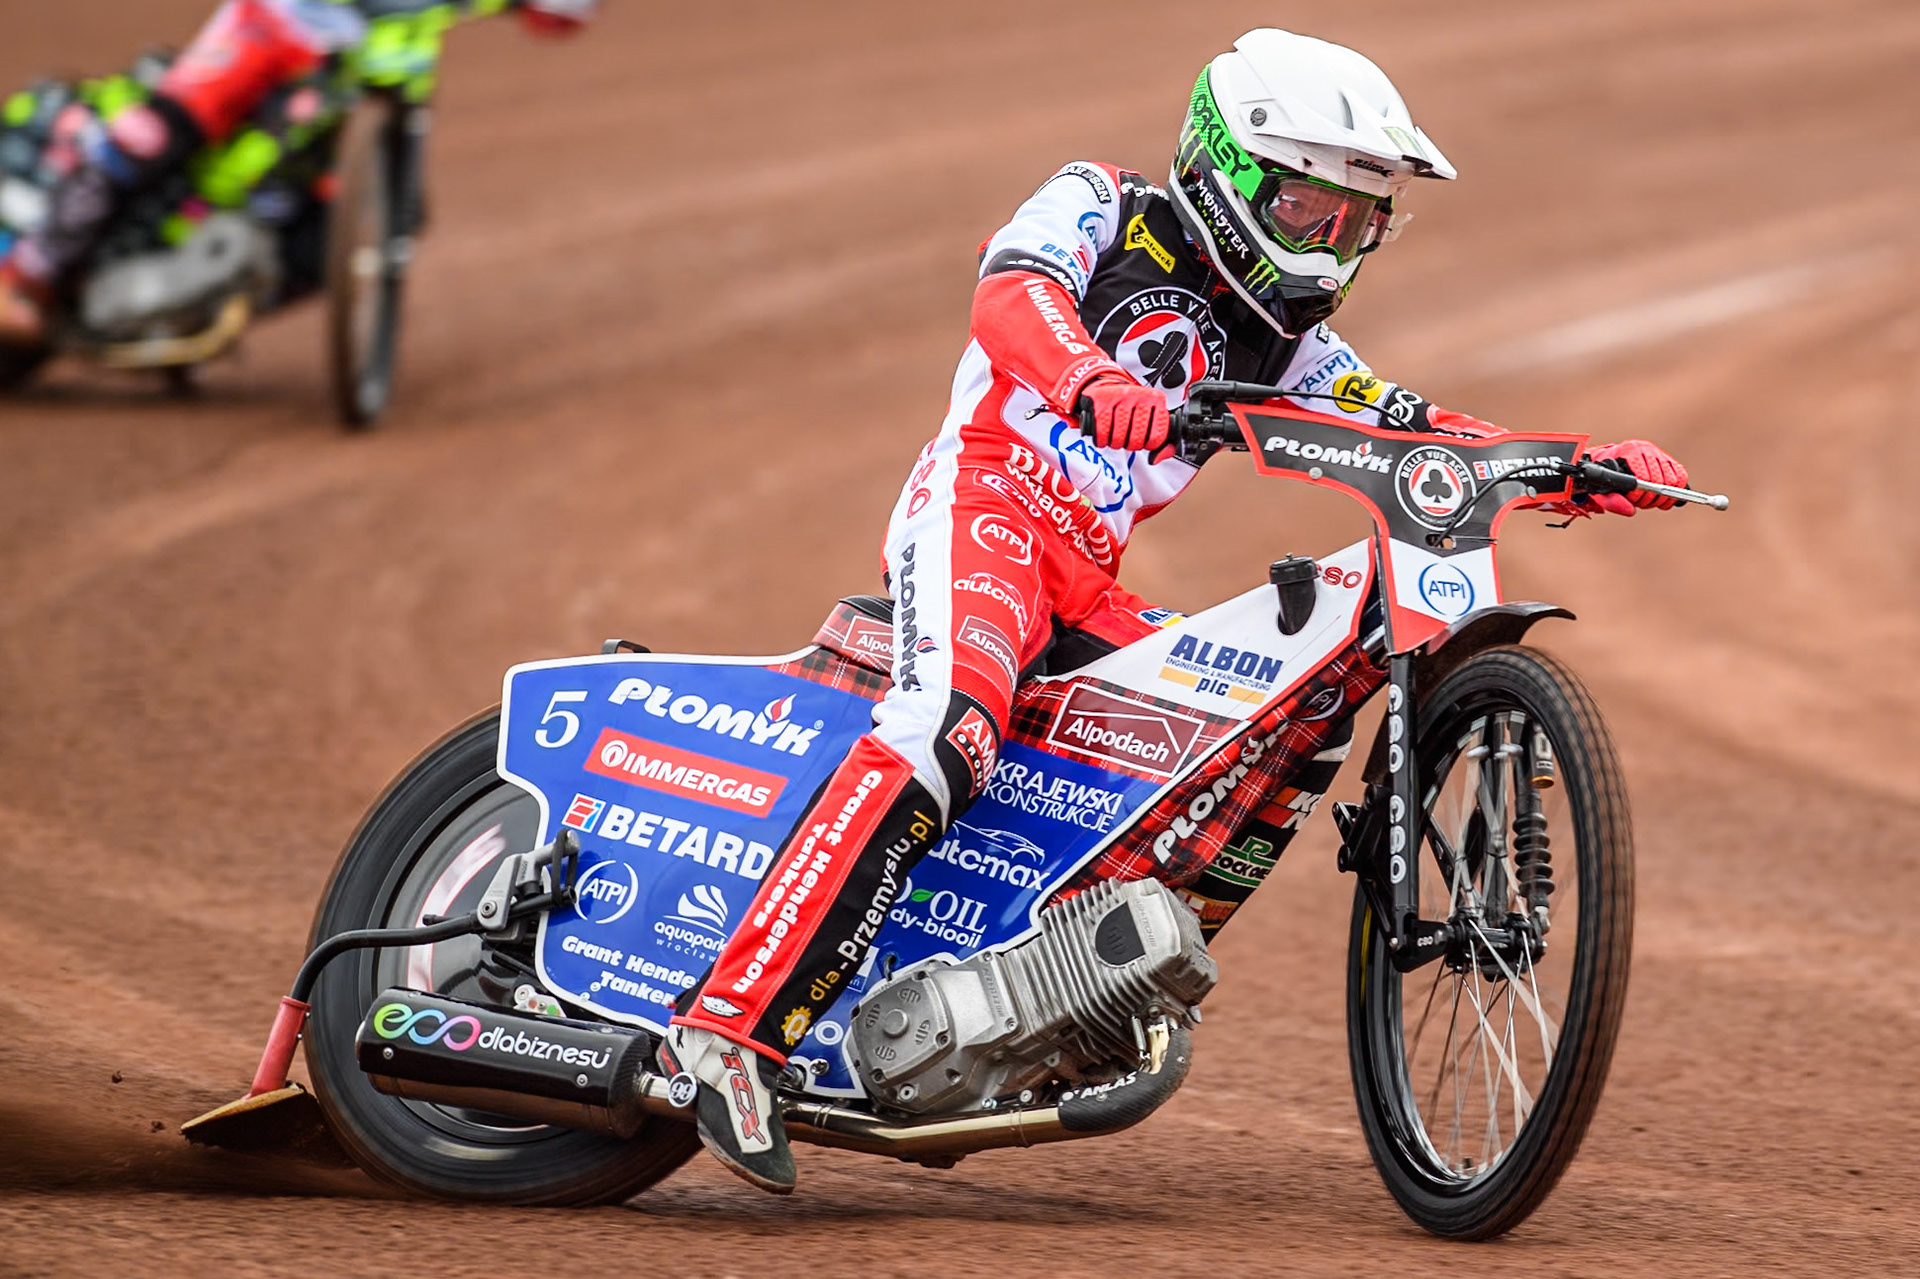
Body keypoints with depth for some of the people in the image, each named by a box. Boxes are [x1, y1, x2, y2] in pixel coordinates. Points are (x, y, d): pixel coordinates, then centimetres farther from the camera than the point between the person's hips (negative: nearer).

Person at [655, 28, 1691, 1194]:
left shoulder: (1282, 338, 21)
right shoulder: (1102, 209, 1)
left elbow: (1411, 431, 17)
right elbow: (1012, 296, -19)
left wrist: (1591, 464, 2)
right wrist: (1090, 381, -42)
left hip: (1086, 579, 8)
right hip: (980, 507, -8)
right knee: (947, 730, -32)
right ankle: (733, 1022, -39)